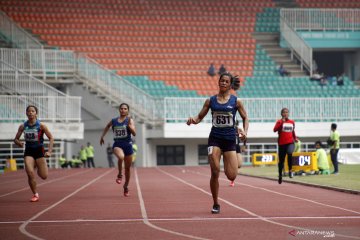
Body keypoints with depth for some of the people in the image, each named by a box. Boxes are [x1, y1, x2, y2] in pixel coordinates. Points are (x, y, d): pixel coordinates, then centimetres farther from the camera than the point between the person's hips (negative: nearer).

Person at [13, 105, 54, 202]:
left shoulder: (41, 126, -8)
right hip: (28, 151, 1)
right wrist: (18, 143, -15)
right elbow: (16, 139, 9)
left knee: (44, 176, 0)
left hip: (39, 151, -1)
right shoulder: (23, 126, 0)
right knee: (30, 173, -18)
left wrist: (49, 151, -15)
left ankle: (38, 166, 37)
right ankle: (35, 195, 1)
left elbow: (51, 138, -4)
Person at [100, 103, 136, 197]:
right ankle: (120, 174, -12)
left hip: (127, 144, 0)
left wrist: (130, 126, -29)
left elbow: (134, 133, -13)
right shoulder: (113, 121, 5)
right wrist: (102, 136, 23)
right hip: (117, 144, 0)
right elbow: (107, 126, 27)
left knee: (127, 168, 8)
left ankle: (126, 186, 29)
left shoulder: (130, 120, -2)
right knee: (121, 157, -36)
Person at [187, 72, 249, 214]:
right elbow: (200, 117, 9)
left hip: (230, 139, 0)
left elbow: (245, 118, 11)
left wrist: (245, 132, -6)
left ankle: (228, 164, 33)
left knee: (231, 176, -6)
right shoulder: (211, 101, 5)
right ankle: (215, 204, 6)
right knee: (215, 172, -10)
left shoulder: (236, 101, 3)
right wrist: (193, 120, -13)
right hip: (215, 138, 0)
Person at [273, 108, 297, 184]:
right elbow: (275, 130, -17)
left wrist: (295, 138, 16)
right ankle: (280, 175, 24)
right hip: (282, 143, -1)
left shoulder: (292, 122, 11)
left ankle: (290, 170, -17)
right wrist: (281, 122, -21)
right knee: (281, 160, 7)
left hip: (290, 142, 1)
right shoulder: (279, 121, 0)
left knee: (290, 153, -31)